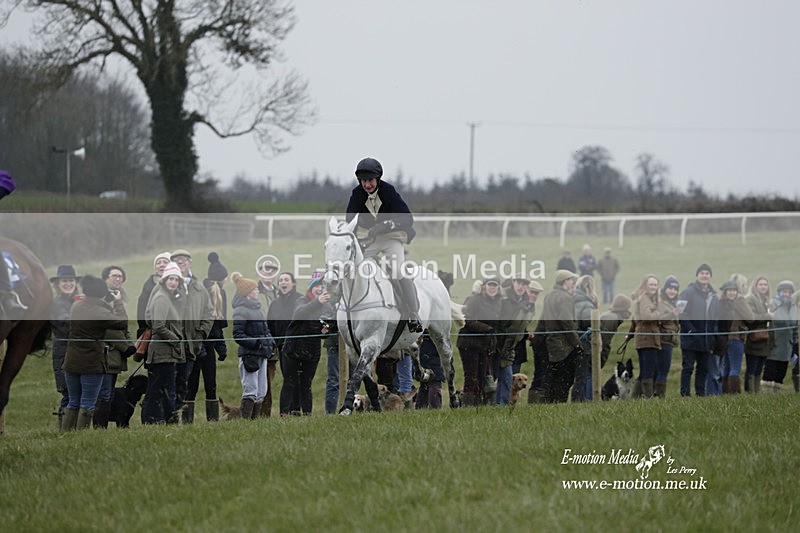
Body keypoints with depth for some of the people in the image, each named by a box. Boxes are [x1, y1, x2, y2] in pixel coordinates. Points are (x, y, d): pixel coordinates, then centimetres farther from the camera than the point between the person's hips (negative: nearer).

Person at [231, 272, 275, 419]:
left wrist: (270, 341, 9)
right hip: (249, 355, -9)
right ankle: (245, 421, -12)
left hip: (262, 354, 9)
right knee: (250, 390, -12)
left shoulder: (258, 308, 16)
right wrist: (255, 343, -20)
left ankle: (255, 418, 16)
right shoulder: (241, 311, -10)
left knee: (261, 391, 10)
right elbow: (237, 335, -16)